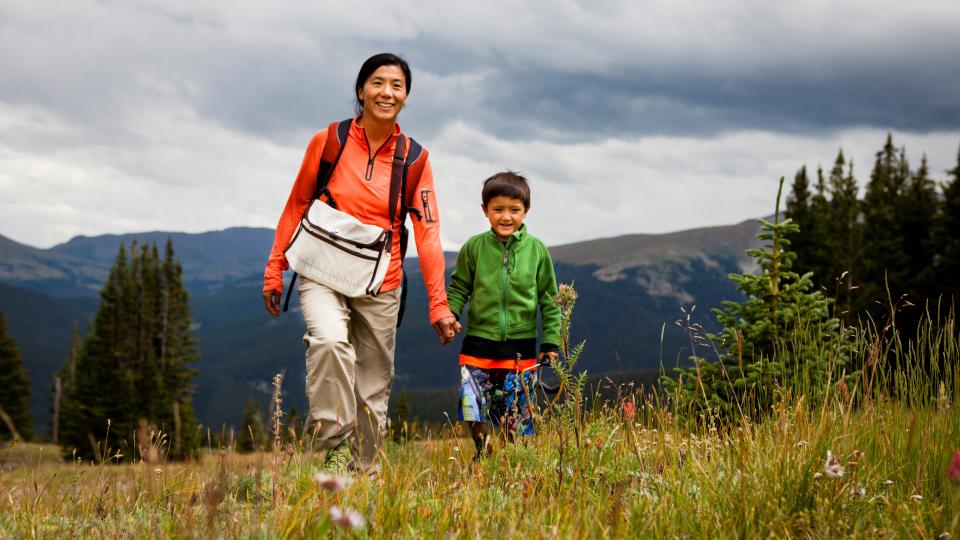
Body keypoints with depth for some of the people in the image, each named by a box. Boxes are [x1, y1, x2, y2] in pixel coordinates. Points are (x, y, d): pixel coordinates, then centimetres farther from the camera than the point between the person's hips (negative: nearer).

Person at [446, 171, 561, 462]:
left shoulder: (536, 249, 2)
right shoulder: (474, 247, 1)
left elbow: (549, 299, 8)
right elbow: (459, 287, 8)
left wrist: (551, 341, 5)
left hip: (521, 348, 0)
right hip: (479, 344, 0)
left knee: (516, 416, 5)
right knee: (473, 408, -7)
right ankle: (482, 456, 15)